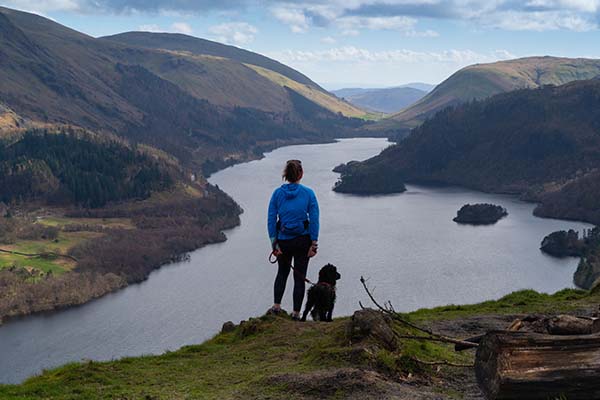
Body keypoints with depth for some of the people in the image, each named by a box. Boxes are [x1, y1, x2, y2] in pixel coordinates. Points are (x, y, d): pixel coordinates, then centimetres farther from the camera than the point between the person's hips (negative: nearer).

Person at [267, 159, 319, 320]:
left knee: (282, 272, 24)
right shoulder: (308, 193, -7)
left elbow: (271, 220, -4)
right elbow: (314, 219, -9)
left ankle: (276, 306, 16)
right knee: (299, 277, 10)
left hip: (283, 241, 2)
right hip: (302, 240, -2)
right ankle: (296, 313, 13)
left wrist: (274, 244, 0)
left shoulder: (277, 193, -3)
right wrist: (313, 244, -5)